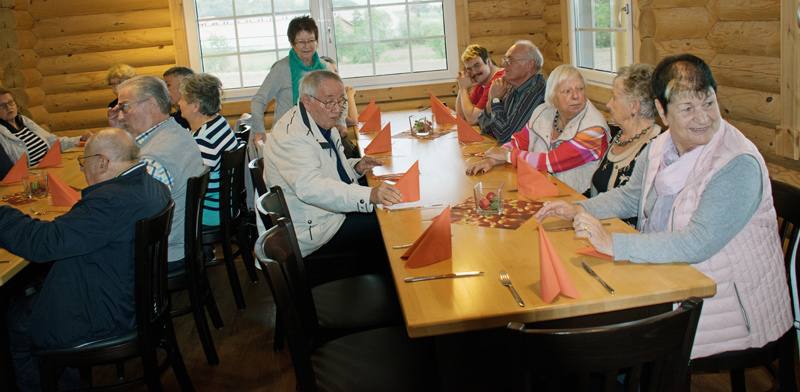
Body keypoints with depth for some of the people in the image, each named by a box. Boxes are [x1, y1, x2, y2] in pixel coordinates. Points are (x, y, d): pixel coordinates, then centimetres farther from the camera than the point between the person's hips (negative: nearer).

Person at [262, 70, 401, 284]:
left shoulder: (321, 122, 9)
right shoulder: (290, 136, -24)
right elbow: (310, 187, -40)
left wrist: (355, 167, 3)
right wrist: (369, 195, -50)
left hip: (331, 210, 10)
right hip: (310, 231, -10)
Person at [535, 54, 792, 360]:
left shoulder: (739, 165, -23)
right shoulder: (660, 148, 1)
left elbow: (698, 243, -31)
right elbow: (630, 196, 18)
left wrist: (614, 243, -34)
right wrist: (578, 209, 1)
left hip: (731, 299, -7)